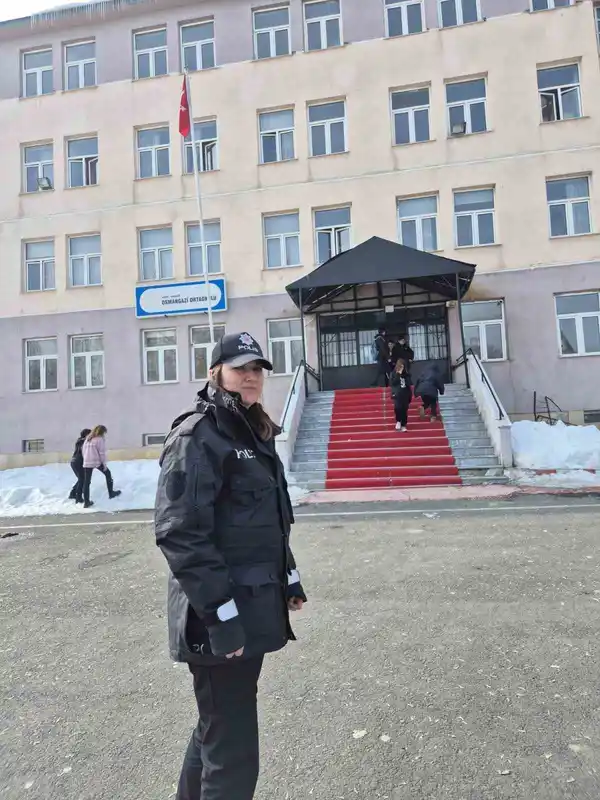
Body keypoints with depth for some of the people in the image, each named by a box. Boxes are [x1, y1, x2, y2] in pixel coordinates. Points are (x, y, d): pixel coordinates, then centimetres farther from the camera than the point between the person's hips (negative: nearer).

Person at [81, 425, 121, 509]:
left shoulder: (88, 438, 13)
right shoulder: (100, 439, -7)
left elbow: (83, 450, 14)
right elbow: (102, 453, -10)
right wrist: (104, 463, -4)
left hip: (87, 463, 6)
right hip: (97, 462, -5)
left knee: (86, 482, 6)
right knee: (107, 473, 18)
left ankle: (86, 502, 7)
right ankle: (111, 493, 24)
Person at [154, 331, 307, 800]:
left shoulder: (254, 434, 11)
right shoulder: (196, 437, -17)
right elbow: (179, 533, -23)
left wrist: (289, 580, 17)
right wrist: (222, 616, -23)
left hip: (254, 606, 9)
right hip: (220, 617, -9)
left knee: (218, 725, 26)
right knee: (232, 749, 3)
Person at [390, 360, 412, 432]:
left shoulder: (406, 374, 9)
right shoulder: (393, 374, 3)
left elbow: (410, 383, 3)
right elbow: (392, 383, -12)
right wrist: (398, 374, -12)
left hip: (405, 394, 3)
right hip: (397, 394, -2)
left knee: (404, 410, 2)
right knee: (397, 407, -23)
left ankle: (403, 426, 11)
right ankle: (398, 421, 1)